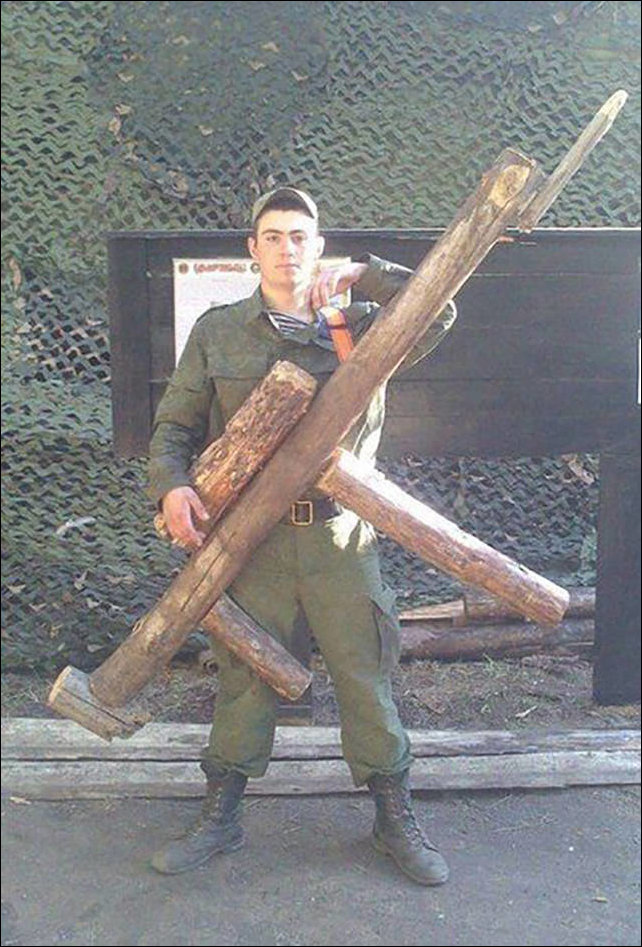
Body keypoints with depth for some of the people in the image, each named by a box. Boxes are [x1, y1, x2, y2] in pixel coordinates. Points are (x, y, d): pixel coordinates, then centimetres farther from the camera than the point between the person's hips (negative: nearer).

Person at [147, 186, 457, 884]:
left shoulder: (360, 325, 7)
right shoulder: (216, 333, 9)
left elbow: (439, 314, -4)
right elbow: (174, 423, 8)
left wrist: (361, 275, -12)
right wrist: (170, 486, -12)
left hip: (341, 535, 0)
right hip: (249, 535, 1)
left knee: (367, 679, 8)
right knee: (243, 680, 10)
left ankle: (395, 818, 27)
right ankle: (220, 816, 30)